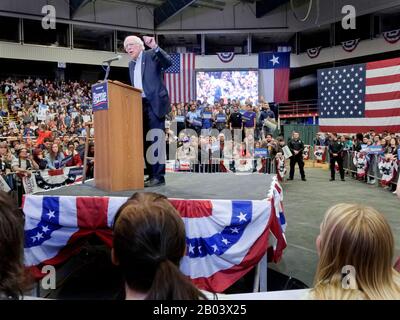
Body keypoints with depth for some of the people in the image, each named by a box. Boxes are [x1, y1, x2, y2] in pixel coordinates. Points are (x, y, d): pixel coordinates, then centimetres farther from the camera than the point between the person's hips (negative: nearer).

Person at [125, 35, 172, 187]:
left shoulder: (152, 55, 0)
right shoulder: (131, 64, 21)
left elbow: (168, 62, -18)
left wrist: (155, 47, -26)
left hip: (154, 104, -8)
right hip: (140, 106, 8)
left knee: (156, 140, -10)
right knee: (145, 142, 7)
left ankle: (159, 176, -7)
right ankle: (152, 175, 14)